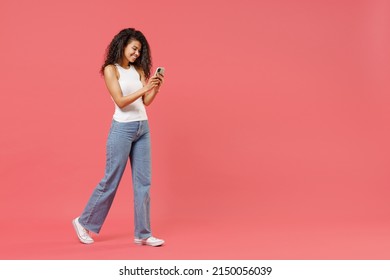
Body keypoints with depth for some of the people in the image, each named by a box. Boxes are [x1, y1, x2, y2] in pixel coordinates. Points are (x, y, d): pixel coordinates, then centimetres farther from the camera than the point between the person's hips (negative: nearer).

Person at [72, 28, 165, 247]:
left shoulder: (138, 70, 11)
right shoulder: (111, 69, -6)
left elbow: (147, 101, 5)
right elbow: (120, 101, -15)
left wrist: (156, 86, -12)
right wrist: (144, 88, -24)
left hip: (143, 128, 6)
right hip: (123, 128, -6)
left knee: (143, 182, 5)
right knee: (111, 181, 1)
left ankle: (143, 234, 12)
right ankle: (84, 222, 21)